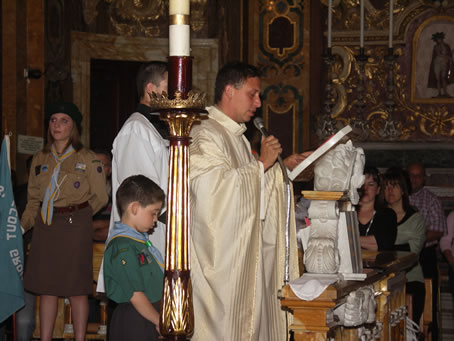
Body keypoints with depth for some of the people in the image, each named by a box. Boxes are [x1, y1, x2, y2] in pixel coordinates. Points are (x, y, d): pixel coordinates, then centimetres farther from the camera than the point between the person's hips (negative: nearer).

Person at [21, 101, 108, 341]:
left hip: (75, 228, -4)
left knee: (77, 289, -1)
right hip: (45, 228, 4)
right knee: (46, 288, 5)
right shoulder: (40, 159, 11)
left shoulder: (87, 159, -1)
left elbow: (100, 197, 2)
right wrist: (22, 226, 1)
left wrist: (75, 214, 2)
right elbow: (34, 199, 14)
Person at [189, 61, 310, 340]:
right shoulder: (206, 136, -13)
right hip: (222, 255, -10)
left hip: (246, 254, 10)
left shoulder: (238, 137, 19)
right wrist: (262, 163, -17)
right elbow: (217, 186, -25)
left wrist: (282, 167, 15)